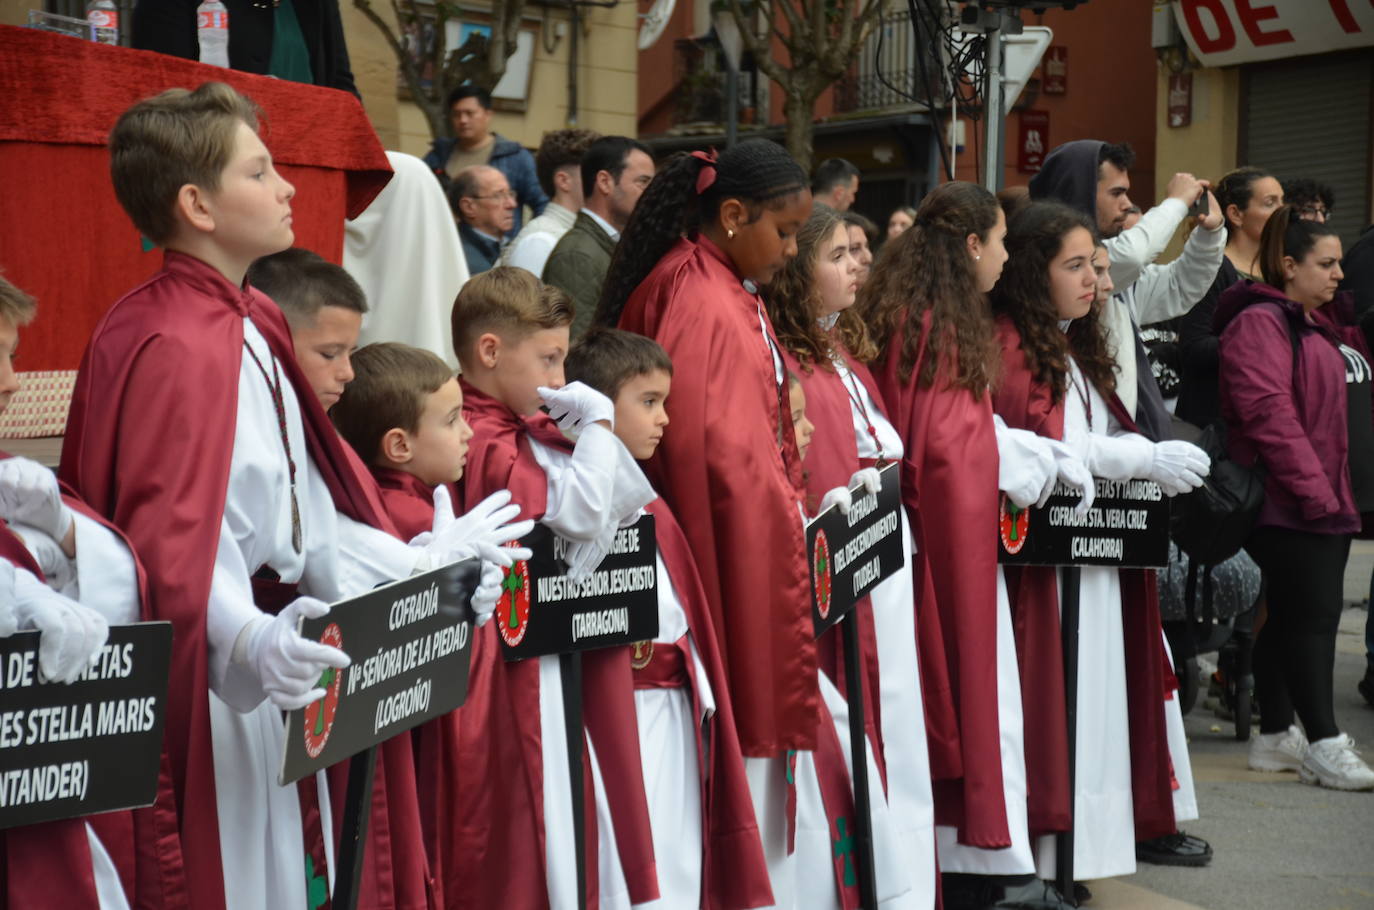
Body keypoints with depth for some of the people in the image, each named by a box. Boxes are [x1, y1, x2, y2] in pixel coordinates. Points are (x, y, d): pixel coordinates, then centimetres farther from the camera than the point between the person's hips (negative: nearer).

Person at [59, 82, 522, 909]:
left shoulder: (255, 327, 10)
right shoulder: (171, 346, -20)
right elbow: (167, 538, -26)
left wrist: (416, 565, 4)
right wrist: (247, 638, -41)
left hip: (277, 686, 9)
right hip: (210, 686, -9)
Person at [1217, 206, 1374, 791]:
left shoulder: (1326, 325, 20)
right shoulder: (1261, 322, -12)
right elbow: (1267, 411, -22)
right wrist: (1313, 489, -23)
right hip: (1291, 502, -9)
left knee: (1289, 616, 12)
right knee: (1311, 614, -8)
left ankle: (1276, 737, 18)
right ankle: (1324, 744, -4)